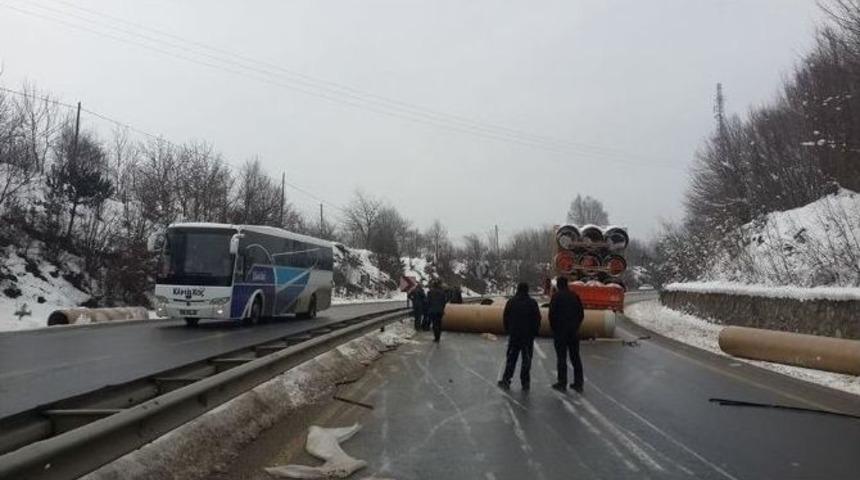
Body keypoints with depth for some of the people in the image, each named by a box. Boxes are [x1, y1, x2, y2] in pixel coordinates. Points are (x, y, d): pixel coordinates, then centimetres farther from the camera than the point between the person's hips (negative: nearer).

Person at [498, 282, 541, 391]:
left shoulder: (511, 302, -1)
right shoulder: (532, 303, -5)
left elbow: (505, 318, 3)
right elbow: (537, 319, -3)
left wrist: (508, 331, 14)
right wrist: (534, 332, 8)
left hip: (514, 334, 1)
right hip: (528, 336, -1)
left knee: (511, 358, 11)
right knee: (526, 359, 5)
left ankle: (506, 380, 12)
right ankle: (525, 383, 6)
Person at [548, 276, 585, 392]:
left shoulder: (556, 296, -8)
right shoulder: (575, 296, 7)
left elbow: (552, 314, -11)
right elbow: (581, 313, 9)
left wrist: (553, 328, 1)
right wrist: (576, 326, 15)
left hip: (560, 331, -5)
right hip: (574, 331, 5)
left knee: (561, 357, 0)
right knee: (575, 357, 10)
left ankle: (562, 383, 3)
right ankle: (578, 383, 12)